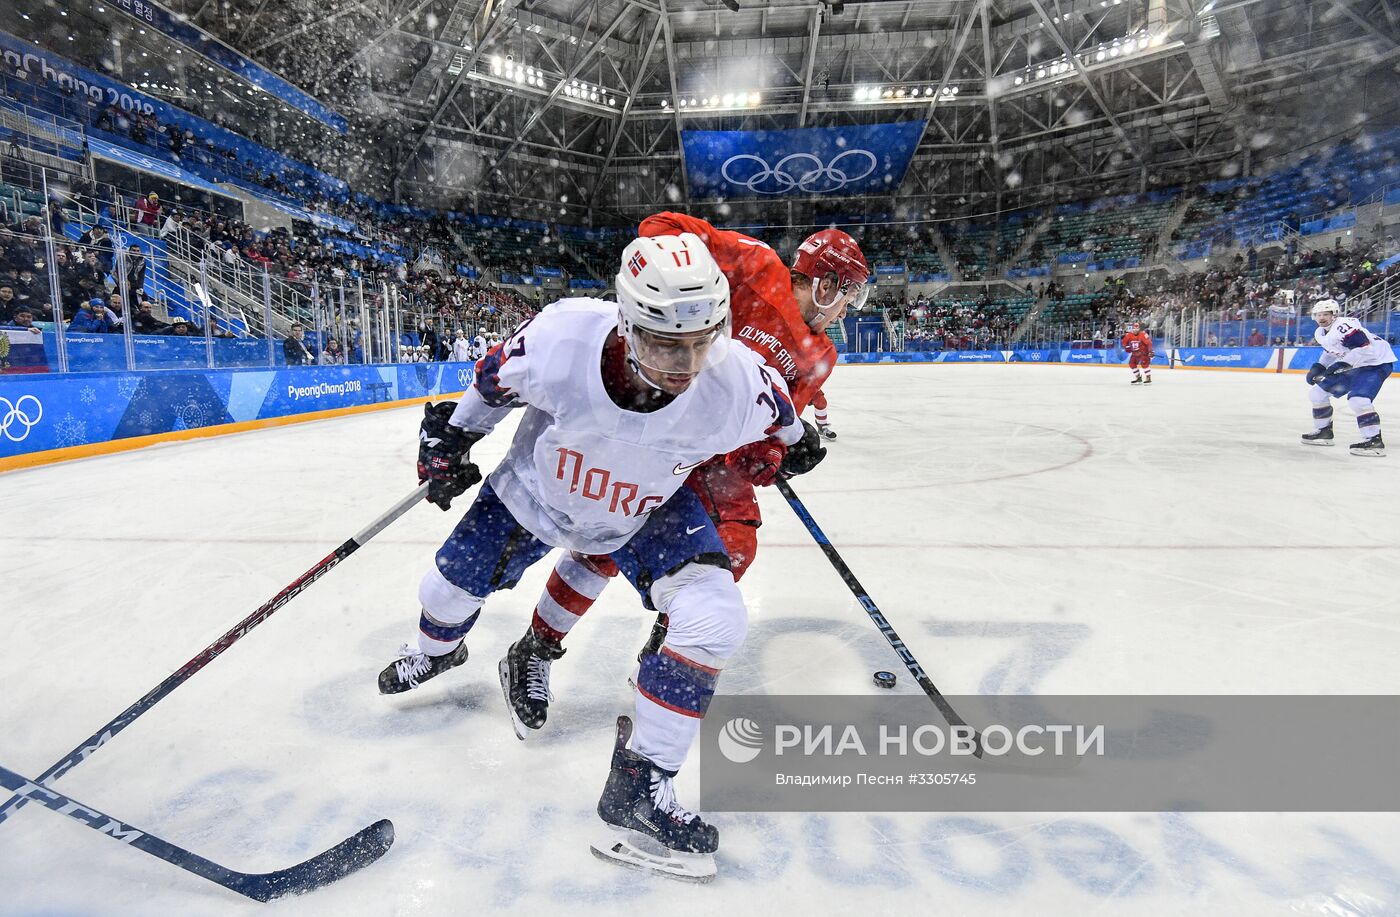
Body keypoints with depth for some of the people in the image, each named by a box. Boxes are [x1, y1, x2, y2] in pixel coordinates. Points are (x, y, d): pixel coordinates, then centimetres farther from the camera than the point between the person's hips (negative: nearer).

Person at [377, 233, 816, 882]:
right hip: (535, 492, 1)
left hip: (648, 513, 0)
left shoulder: (740, 385, -34)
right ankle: (436, 652, 58)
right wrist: (451, 438, -2)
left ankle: (640, 786, -3)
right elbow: (497, 377, -12)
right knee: (449, 591, 16)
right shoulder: (559, 338, -35)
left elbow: (779, 422, -8)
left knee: (714, 620, -22)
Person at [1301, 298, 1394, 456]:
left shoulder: (1344, 326, -25)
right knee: (1317, 392, 9)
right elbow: (1331, 352, 21)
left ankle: (1375, 441, -20)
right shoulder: (1320, 333, 5)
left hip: (1376, 362, -10)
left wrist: (1342, 364, -35)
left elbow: (1365, 347, -32)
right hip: (1351, 365, 10)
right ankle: (1324, 431, 22)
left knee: (1357, 398, -29)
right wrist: (1318, 367, 7)